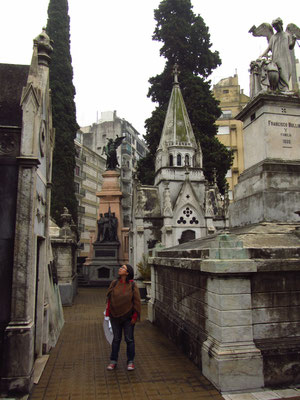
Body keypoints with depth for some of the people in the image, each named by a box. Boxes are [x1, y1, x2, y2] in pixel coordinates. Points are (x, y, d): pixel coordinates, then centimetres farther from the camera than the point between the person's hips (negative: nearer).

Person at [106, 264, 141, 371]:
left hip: (128, 317, -2)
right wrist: (108, 313, -1)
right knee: (116, 339, 13)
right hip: (115, 317, 2)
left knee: (129, 339, 8)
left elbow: (137, 302, -6)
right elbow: (109, 298, 3)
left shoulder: (133, 286, -9)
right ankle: (113, 361, 27)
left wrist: (135, 317, -8)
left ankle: (130, 361, 23)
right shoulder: (114, 283, -1)